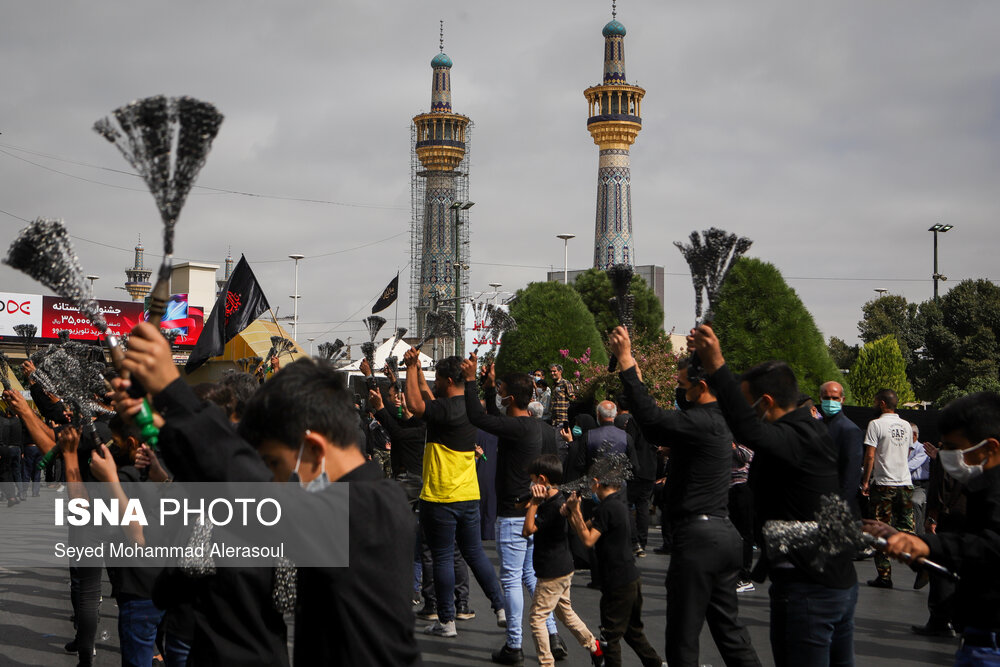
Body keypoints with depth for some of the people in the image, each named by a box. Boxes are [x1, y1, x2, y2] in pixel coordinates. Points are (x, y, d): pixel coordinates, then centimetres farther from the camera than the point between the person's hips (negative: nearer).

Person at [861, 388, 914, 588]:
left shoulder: (876, 424, -8)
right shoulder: (906, 425, 10)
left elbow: (870, 455, -12)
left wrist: (865, 481, -4)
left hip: (884, 484, -5)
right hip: (905, 482, 5)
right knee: (906, 529, 11)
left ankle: (884, 575, -1)